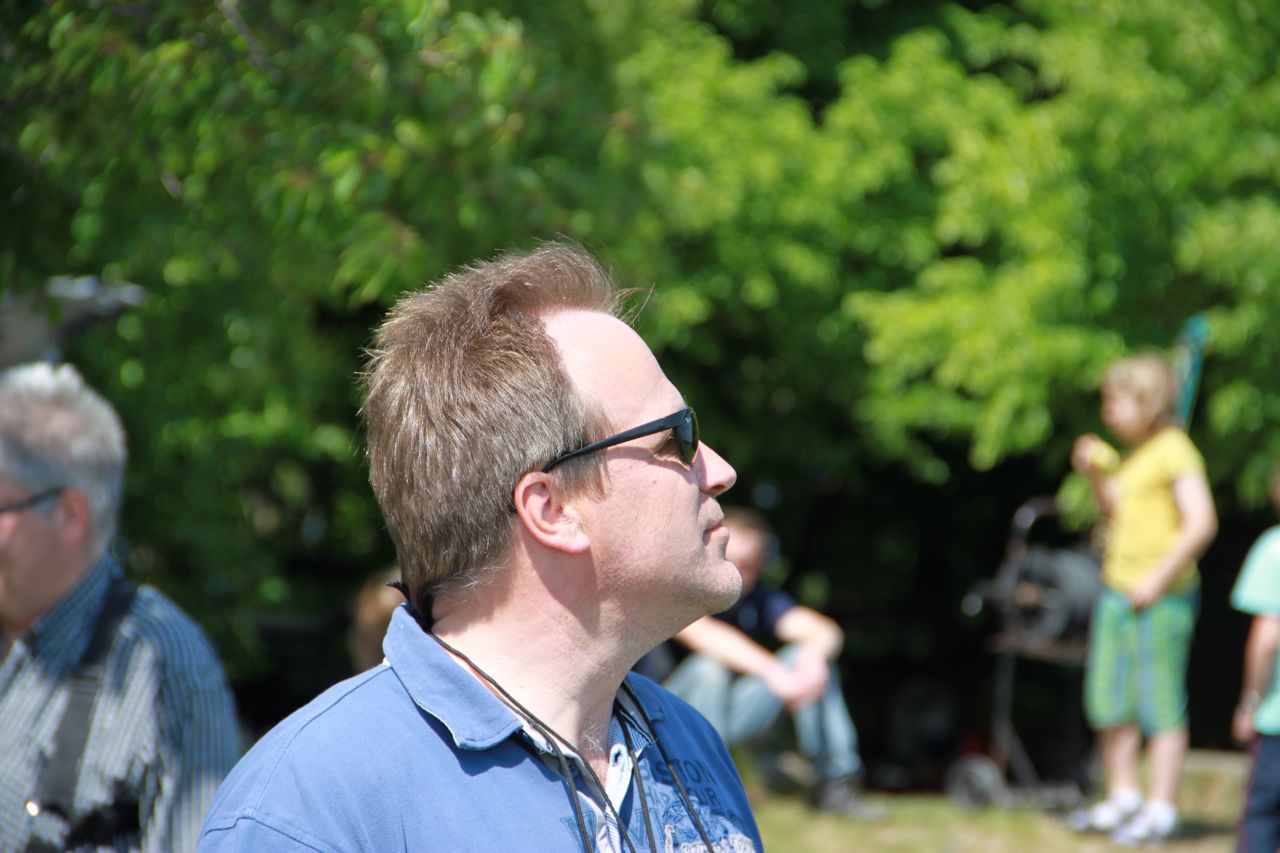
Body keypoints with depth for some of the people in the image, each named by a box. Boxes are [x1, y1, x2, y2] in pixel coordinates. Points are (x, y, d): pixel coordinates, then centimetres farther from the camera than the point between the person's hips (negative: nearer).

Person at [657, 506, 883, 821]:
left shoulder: (761, 600, 0)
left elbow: (825, 630, -14)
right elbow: (703, 635, -36)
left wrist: (813, 655, -40)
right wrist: (772, 671, -46)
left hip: (734, 718, 5)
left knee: (810, 655, -11)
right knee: (711, 666, -34)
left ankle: (836, 785, -12)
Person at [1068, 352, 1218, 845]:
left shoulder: (1174, 452, -13)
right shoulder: (1133, 454, 14)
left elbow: (1202, 523, -20)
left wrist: (1159, 579, -19)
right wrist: (1096, 475, 8)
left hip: (1163, 596, -9)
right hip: (1117, 589, 9)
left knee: (1161, 703, -3)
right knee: (1109, 702, 12)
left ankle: (1161, 810, 2)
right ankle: (1122, 798, 24)